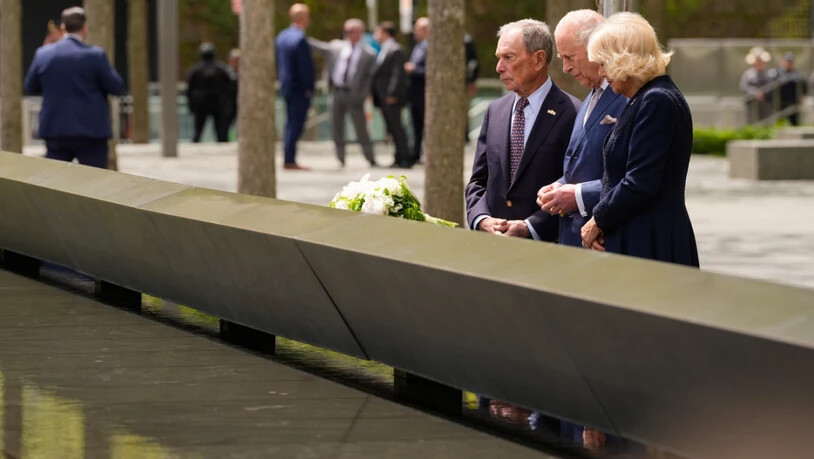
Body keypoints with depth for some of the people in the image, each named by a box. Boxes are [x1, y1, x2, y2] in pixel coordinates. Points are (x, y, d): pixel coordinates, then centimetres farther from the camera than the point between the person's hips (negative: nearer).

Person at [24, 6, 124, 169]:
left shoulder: (43, 54, 0)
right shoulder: (95, 55, -10)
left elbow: (30, 87, 12)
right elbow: (117, 88, -3)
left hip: (55, 132, 3)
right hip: (90, 132, -3)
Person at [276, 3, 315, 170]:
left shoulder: (281, 37, 10)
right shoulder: (299, 39, -19)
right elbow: (305, 67, -19)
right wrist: (308, 88, -12)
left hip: (286, 87, 9)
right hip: (300, 89, -9)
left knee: (291, 124, 14)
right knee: (296, 125, -5)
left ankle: (289, 159, 16)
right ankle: (290, 161, -5)